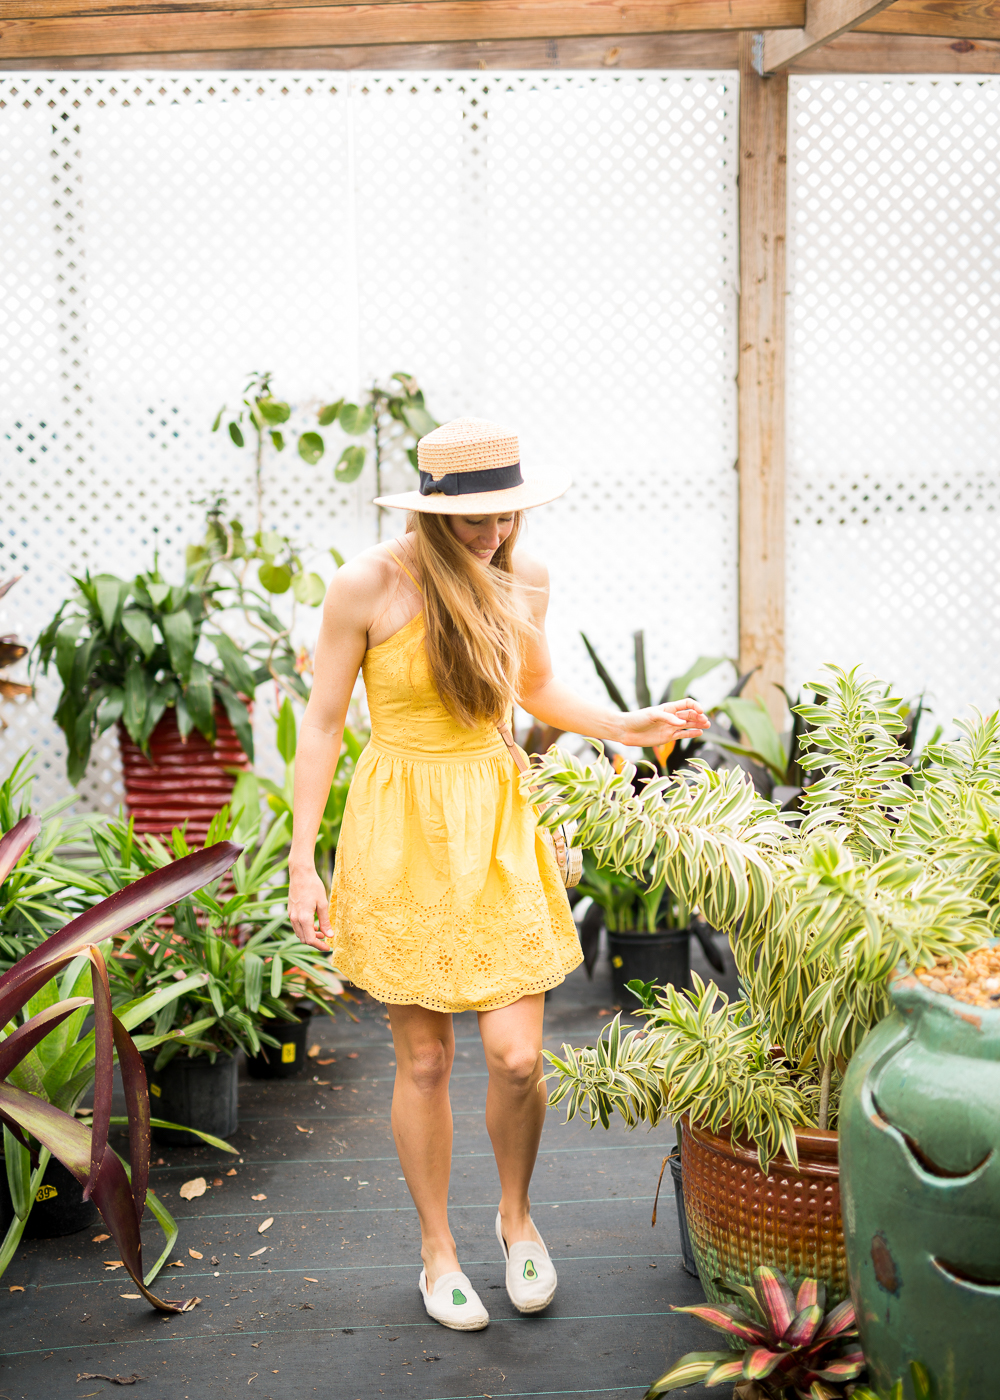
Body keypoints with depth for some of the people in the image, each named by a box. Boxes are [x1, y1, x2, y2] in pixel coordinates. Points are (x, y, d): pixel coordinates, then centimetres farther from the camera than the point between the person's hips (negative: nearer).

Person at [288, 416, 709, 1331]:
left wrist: (629, 727, 3)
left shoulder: (524, 581, 1)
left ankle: (517, 1215, 27)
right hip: (401, 833, -3)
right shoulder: (368, 587, -12)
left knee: (517, 1056, -3)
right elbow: (323, 724, -6)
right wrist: (301, 863, -8)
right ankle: (438, 1251, 28)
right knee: (424, 1060, 7)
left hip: (497, 826, 3)